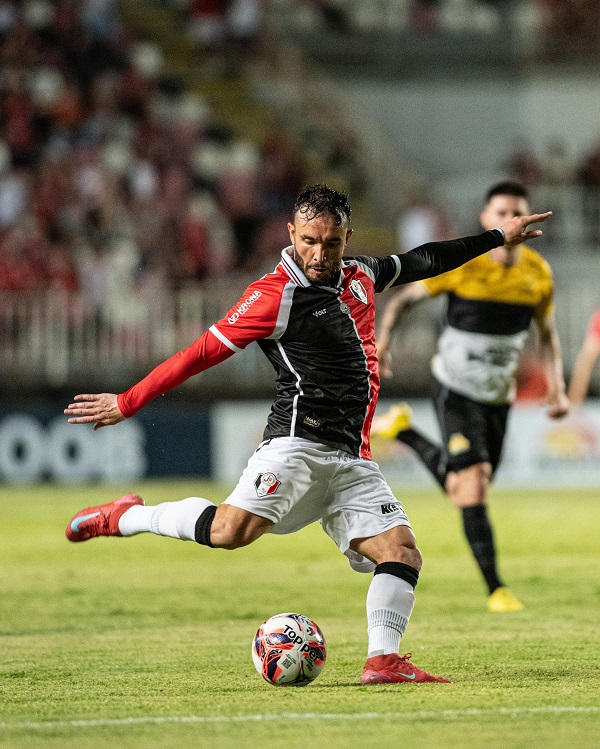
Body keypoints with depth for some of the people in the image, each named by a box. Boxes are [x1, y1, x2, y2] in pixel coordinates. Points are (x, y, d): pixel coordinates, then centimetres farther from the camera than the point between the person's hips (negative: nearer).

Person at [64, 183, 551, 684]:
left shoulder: (360, 275, 15)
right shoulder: (275, 295, -7)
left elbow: (420, 262, 33)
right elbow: (203, 353, -6)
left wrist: (498, 238, 41)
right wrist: (126, 403, -5)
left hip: (352, 461, 7)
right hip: (298, 445, -7)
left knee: (403, 552, -7)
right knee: (232, 530, -27)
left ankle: (383, 660, -12)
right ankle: (124, 518, -9)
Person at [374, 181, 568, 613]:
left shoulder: (539, 273, -3)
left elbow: (547, 334, 11)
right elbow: (404, 298, -4)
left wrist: (556, 388, -1)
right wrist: (383, 340, -20)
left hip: (499, 395, 5)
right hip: (457, 390, -5)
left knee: (464, 490, 13)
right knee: (473, 486, -16)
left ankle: (404, 431, 37)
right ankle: (496, 589, -10)